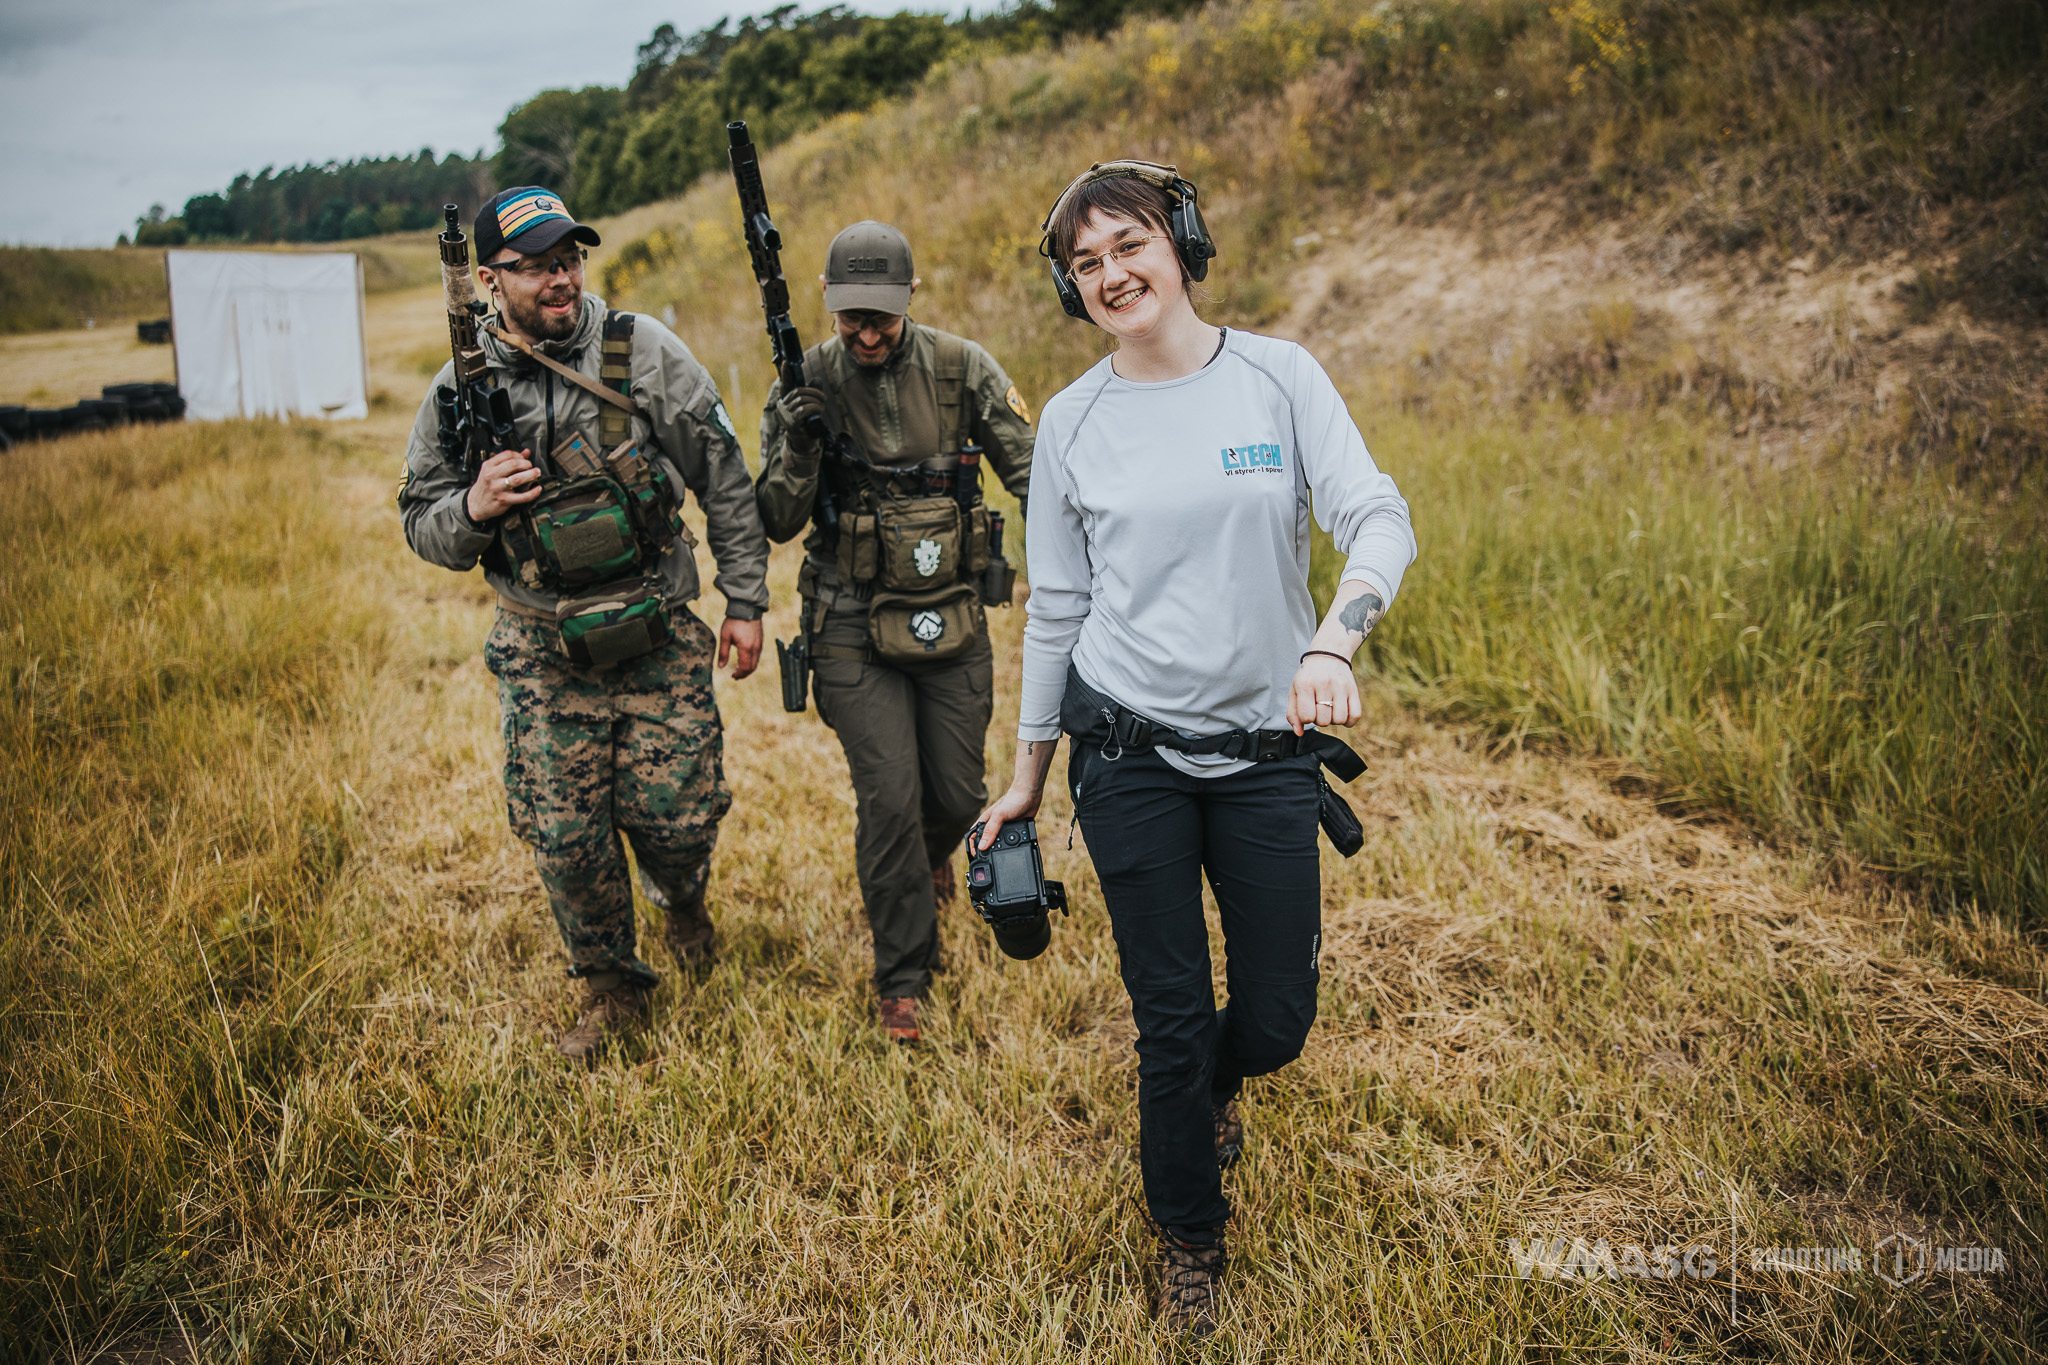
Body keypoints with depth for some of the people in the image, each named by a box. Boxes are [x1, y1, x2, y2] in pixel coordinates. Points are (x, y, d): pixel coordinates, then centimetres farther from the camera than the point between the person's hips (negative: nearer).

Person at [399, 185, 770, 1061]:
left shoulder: (645, 352, -6)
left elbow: (725, 480, 1)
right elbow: (421, 524, 6)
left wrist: (744, 601, 1)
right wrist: (473, 509, -17)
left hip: (657, 636, -1)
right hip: (544, 653, 1)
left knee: (676, 816, 1)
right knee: (564, 834, 4)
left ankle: (681, 893, 39)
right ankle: (610, 983, 28)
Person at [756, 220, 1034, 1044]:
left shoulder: (961, 369, -4)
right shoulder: (806, 382, -5)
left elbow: (1031, 467, 0)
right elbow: (776, 524, -3)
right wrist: (798, 447, -22)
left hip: (953, 622, 2)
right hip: (854, 630, -1)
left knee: (959, 792, 8)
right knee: (889, 796, -7)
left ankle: (929, 853, 48)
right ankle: (903, 980, 12)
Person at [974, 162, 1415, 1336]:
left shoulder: (1280, 376, -2)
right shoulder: (1073, 421, 1)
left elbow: (1379, 518, -11)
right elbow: (1057, 608, 6)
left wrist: (1335, 635, -33)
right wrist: (1027, 775, 9)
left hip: (1270, 747, 0)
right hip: (1130, 753, 0)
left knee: (1275, 1024, 7)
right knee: (1173, 1019, 6)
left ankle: (1213, 1086, 47)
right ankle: (1191, 1239, 33)